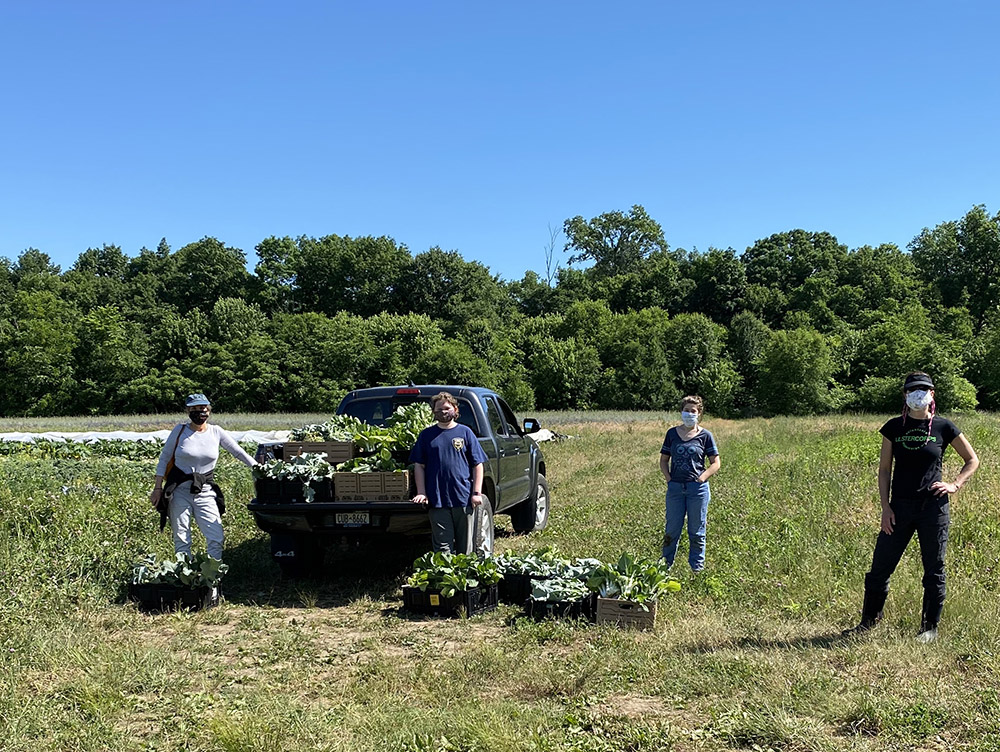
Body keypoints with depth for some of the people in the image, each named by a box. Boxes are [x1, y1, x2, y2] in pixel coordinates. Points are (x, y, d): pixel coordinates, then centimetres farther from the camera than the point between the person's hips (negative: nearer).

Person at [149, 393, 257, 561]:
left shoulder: (216, 432, 4)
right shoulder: (180, 430, 0)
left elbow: (238, 452, 9)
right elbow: (164, 459, 5)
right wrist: (157, 488, 1)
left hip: (205, 492, 1)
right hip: (180, 490, -1)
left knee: (216, 538, -6)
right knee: (181, 540, 2)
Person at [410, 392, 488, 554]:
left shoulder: (465, 432, 6)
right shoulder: (427, 435, 8)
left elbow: (477, 465, 6)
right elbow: (419, 465, 9)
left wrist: (477, 493, -3)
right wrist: (421, 493, -1)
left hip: (464, 498, 0)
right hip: (437, 500, 0)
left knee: (465, 547, 8)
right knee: (443, 547, 2)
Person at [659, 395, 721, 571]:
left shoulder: (705, 436, 1)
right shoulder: (672, 433, 7)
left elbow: (716, 463, 2)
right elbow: (663, 460, 13)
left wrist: (701, 478, -9)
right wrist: (669, 478, -2)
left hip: (698, 489, -2)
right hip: (675, 488, 2)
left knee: (696, 531, 8)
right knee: (672, 530, 7)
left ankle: (697, 567, 20)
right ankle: (665, 566, 19)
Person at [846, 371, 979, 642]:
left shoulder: (944, 427, 1)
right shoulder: (894, 427, 4)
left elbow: (972, 460, 12)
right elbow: (884, 470, 6)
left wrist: (955, 485, -3)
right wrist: (885, 507, -2)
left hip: (933, 507, -1)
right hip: (900, 507, 1)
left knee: (934, 571, 7)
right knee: (880, 566, 3)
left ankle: (929, 627, 21)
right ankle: (869, 620, 19)